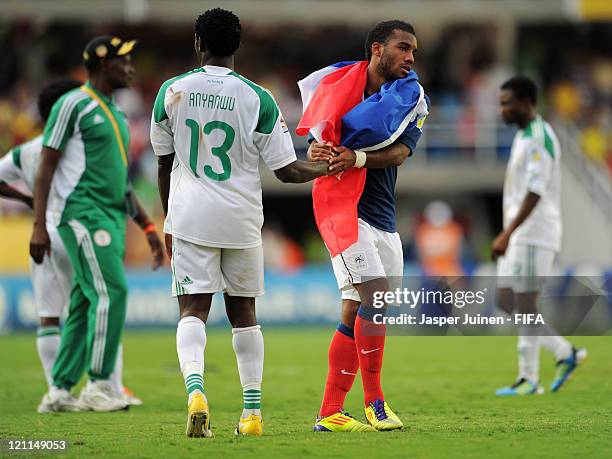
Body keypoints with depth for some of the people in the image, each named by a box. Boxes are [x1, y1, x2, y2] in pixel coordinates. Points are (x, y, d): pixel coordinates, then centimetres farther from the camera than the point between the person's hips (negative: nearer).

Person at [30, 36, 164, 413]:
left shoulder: (116, 114, 21)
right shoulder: (74, 105, -5)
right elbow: (46, 168, -9)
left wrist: (148, 227, 21)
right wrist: (39, 226, -16)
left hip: (110, 219, 9)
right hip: (81, 212, -9)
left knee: (86, 304, 7)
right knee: (110, 290, -17)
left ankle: (60, 392, 10)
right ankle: (100, 385, -13)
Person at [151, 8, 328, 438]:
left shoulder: (172, 92, 1)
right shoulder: (257, 99, -5)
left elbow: (164, 164, 11)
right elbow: (289, 170, -4)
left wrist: (169, 221, 22)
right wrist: (327, 167, 11)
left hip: (189, 214, 0)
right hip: (241, 220, 0)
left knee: (193, 309, -2)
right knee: (243, 312, 12)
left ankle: (195, 389, -27)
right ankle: (253, 411, 13)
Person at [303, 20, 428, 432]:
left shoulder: (412, 97, 6)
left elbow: (399, 152, -10)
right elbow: (315, 146, 0)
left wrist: (357, 158, -28)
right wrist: (317, 151, -24)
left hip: (383, 217, 5)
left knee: (355, 313, 6)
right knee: (376, 295, -18)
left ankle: (330, 413, 11)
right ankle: (374, 401, -9)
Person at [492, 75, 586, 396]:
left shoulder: (539, 138, -14)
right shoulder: (522, 136, 18)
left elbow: (535, 192, -22)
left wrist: (507, 234, -27)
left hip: (534, 234, -10)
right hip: (518, 236, 10)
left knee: (525, 303, -7)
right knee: (506, 301, 7)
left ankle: (529, 380, -1)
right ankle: (566, 353, 11)